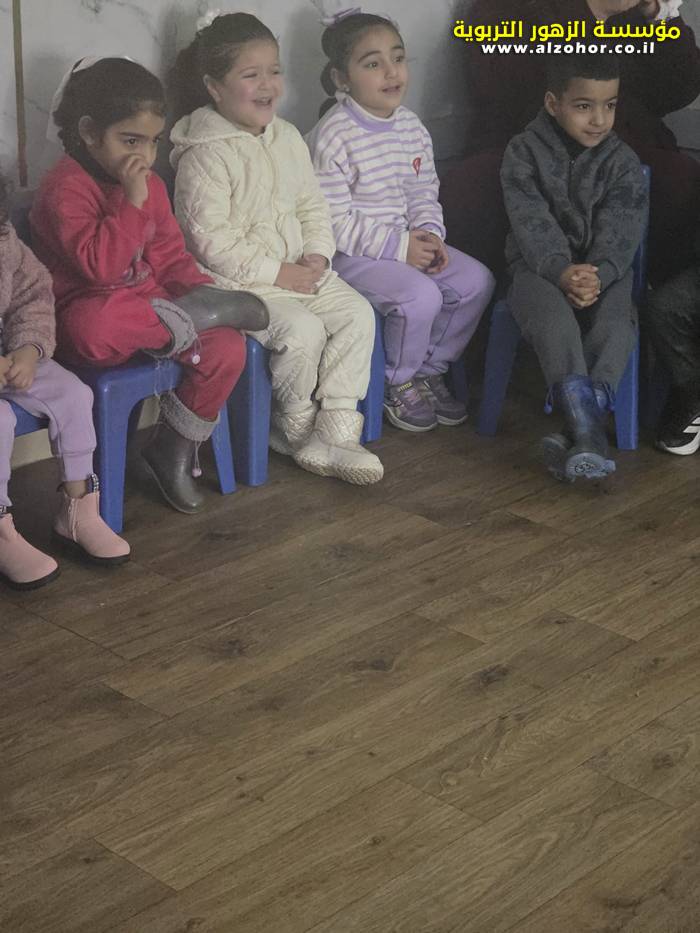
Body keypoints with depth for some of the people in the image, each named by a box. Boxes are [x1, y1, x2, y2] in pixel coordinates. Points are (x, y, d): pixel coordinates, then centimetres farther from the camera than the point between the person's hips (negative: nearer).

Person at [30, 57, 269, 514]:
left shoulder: (150, 185, 10)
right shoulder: (66, 187, -15)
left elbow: (171, 257, 14)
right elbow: (99, 266, -26)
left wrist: (200, 290, -4)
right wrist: (132, 202, -28)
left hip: (151, 306, 7)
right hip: (90, 311, -7)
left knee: (228, 346, -15)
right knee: (92, 328, -43)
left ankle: (173, 451, 2)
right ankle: (195, 318, -19)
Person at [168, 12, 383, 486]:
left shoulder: (288, 138, 9)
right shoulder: (206, 154, -15)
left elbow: (313, 205, 16)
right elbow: (211, 240, -19)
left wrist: (317, 254, -3)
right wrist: (275, 272, -19)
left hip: (298, 269, 7)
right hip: (237, 280, -7)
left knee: (358, 314, -11)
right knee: (303, 331, -26)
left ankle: (336, 432, -7)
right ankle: (298, 426, 2)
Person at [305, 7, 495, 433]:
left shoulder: (411, 126, 5)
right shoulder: (333, 135, -18)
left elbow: (425, 194, 14)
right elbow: (334, 221, -20)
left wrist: (429, 234, -7)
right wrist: (398, 247, -21)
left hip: (409, 243, 8)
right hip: (351, 254, -8)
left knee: (477, 280, -5)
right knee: (421, 297, -27)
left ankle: (429, 370, 14)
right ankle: (398, 385, 1)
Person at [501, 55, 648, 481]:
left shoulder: (623, 162, 1)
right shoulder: (524, 152, -2)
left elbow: (620, 232, -8)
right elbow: (532, 223, -12)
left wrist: (596, 275, -27)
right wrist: (562, 271, -28)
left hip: (604, 271, 2)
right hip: (541, 266, -2)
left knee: (616, 323, -29)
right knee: (553, 316, -33)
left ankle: (580, 431, -37)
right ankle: (589, 430, -43)